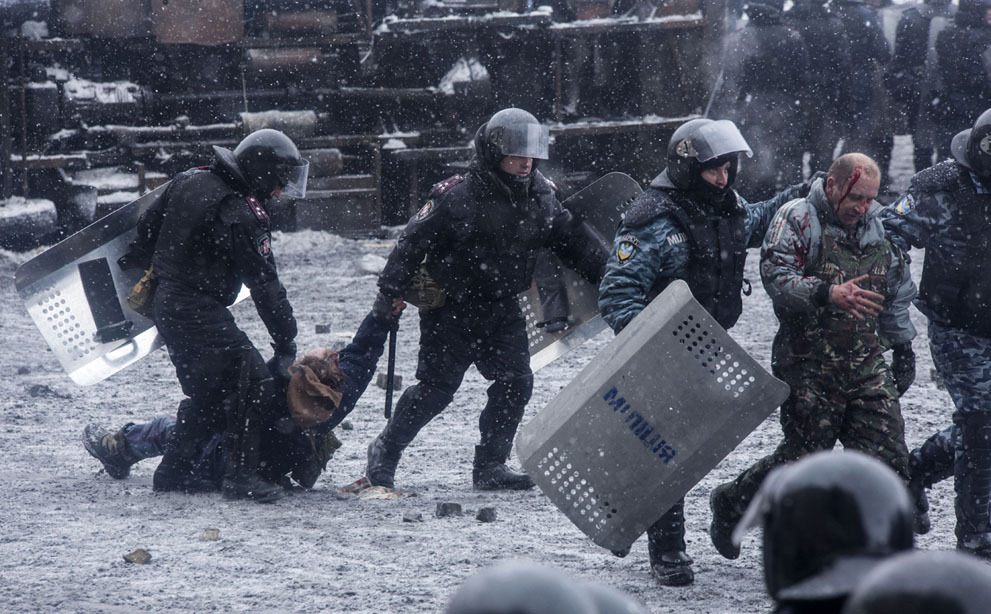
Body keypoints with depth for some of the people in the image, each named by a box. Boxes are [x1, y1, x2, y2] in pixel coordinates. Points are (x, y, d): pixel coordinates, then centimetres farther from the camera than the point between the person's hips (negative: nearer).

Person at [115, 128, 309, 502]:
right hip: (200, 313, -9)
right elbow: (265, 286, -17)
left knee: (206, 391, 20)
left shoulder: (191, 180, 7)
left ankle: (174, 471, 24)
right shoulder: (242, 216, -18)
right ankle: (240, 475, -11)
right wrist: (286, 343, -12)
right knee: (253, 383, -9)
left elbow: (148, 224, 20)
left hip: (165, 303, 9)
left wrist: (133, 264, 37)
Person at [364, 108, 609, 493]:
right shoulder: (458, 198, -18)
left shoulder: (541, 198, 0)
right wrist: (391, 290, -14)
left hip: (502, 309, 6)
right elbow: (416, 241, -13)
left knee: (516, 381, -4)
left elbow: (574, 241, 9)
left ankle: (490, 467, 5)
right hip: (451, 308, -6)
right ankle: (384, 453, 14)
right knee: (436, 389, -4)